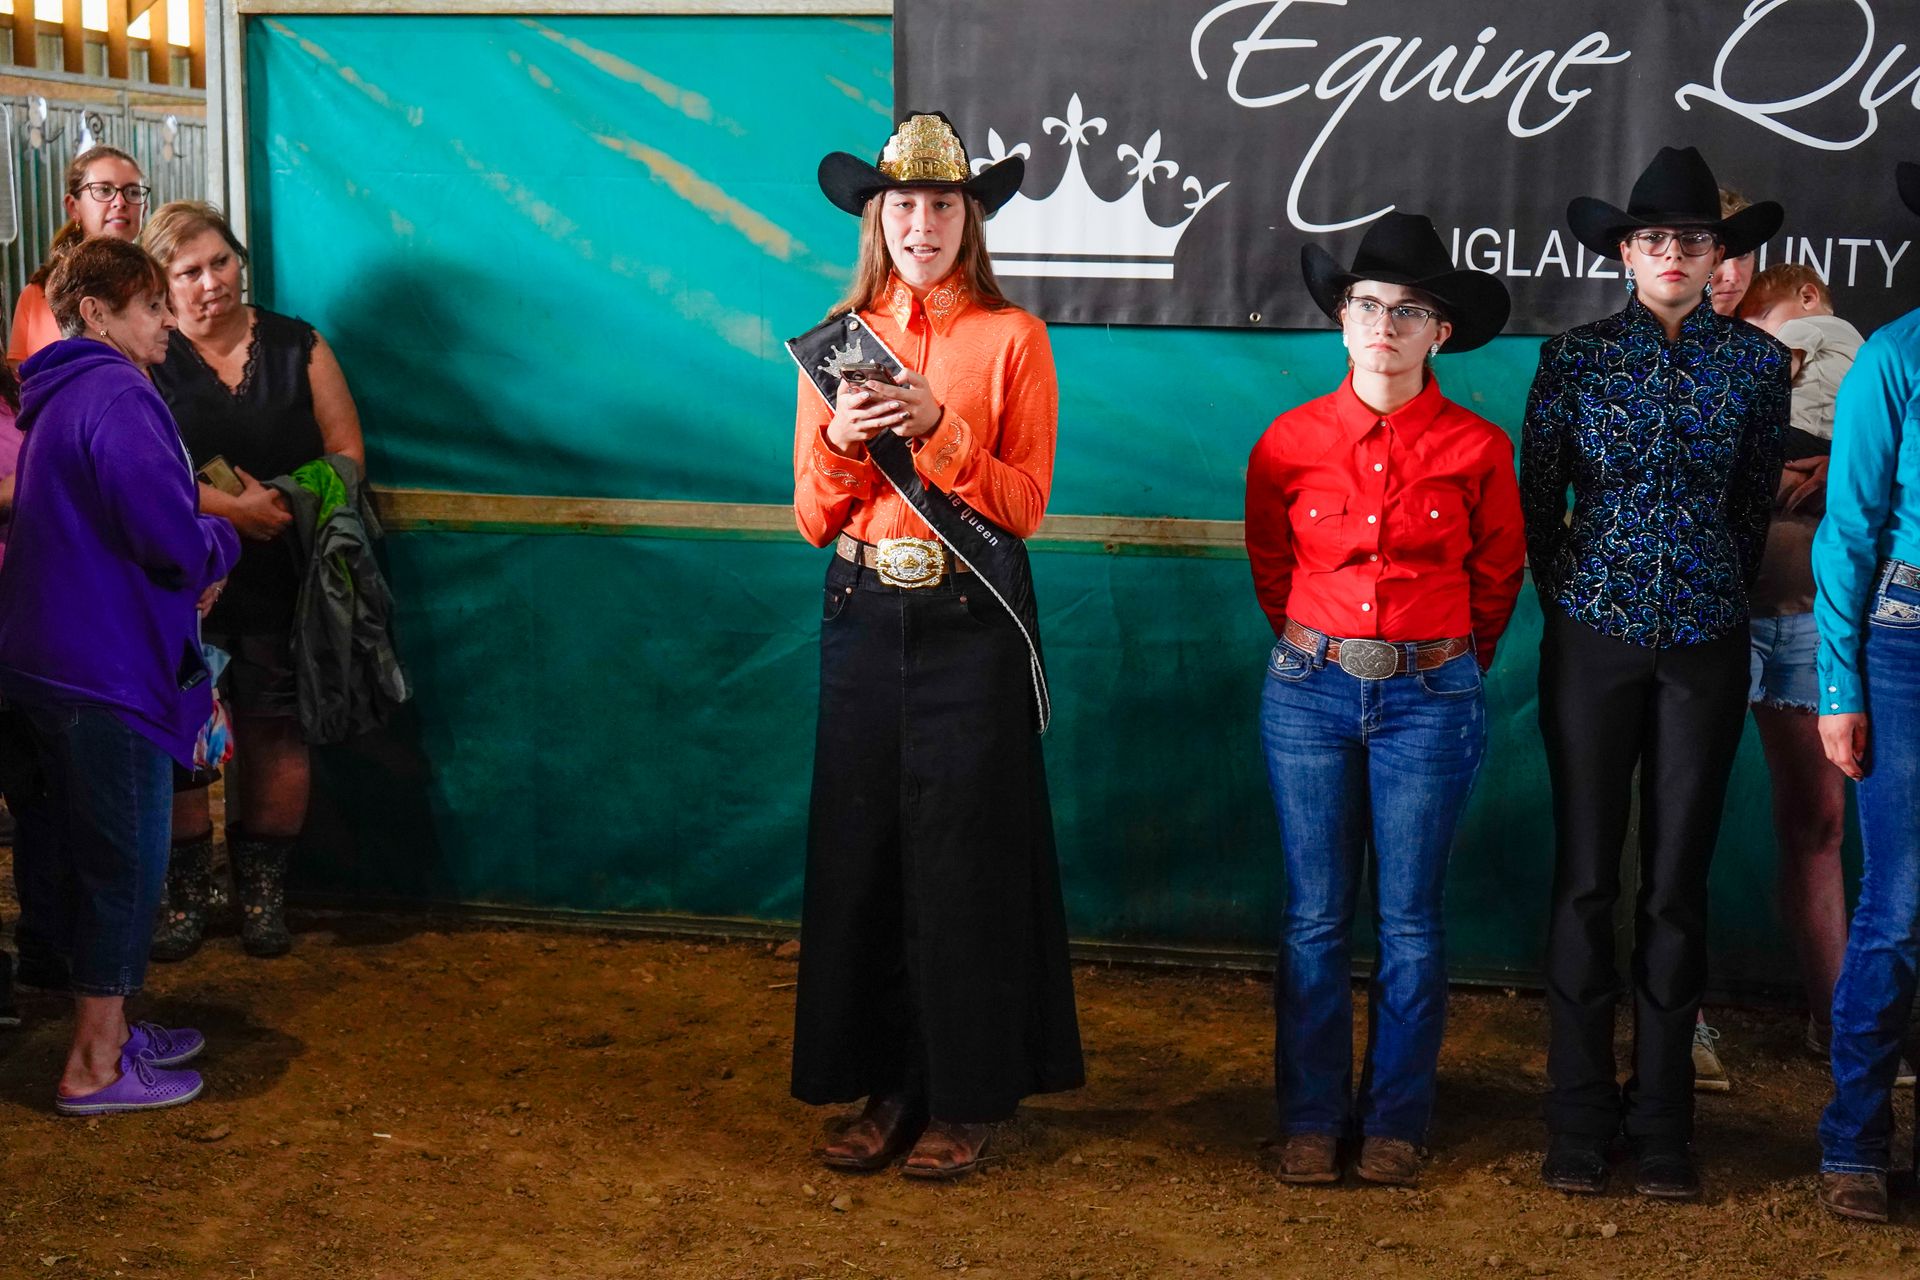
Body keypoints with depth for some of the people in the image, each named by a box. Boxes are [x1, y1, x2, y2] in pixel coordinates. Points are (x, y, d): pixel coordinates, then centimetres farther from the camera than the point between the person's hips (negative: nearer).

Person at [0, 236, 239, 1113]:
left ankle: (107, 1027, 30)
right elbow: (173, 539, -25)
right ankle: (94, 1068, 8)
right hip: (107, 670, -10)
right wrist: (222, 543, -4)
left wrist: (192, 566, 8)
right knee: (125, 864, 0)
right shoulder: (117, 398, -18)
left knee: (88, 857, 18)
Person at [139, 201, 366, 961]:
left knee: (275, 733, 6)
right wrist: (228, 507, -22)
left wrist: (286, 501, -13)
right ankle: (187, 891, 15)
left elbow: (347, 455, 4)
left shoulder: (298, 348, 5)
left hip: (281, 579, 2)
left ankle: (264, 890, 21)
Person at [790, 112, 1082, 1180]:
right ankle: (886, 1087, 18)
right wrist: (839, 440, -12)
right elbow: (814, 520, 7)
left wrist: (936, 428, -19)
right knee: (863, 849, 6)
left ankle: (968, 1098, 12)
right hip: (863, 618, 4)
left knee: (966, 852, 0)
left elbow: (1025, 506, -8)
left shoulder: (1012, 340, -1)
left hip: (969, 621, -3)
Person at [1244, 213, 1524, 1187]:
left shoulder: (1476, 449, -2)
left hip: (1430, 696, -1)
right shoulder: (1290, 441, 1)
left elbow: (1498, 574, 13)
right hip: (1310, 688, 1)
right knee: (1315, 916, 4)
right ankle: (1311, 1118, 15)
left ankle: (1395, 1121, 16)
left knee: (1410, 921, 3)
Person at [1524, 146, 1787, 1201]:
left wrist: (1715, 592, 12)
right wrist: (1572, 600, 8)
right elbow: (1537, 497, 5)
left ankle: (1663, 1125, 14)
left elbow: (1756, 502, 11)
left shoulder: (1755, 360, 3)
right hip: (1593, 641, -1)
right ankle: (1579, 1124, 10)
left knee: (1677, 884, 4)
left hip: (1704, 647, 1)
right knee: (1587, 881, 1)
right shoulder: (1576, 355, 0)